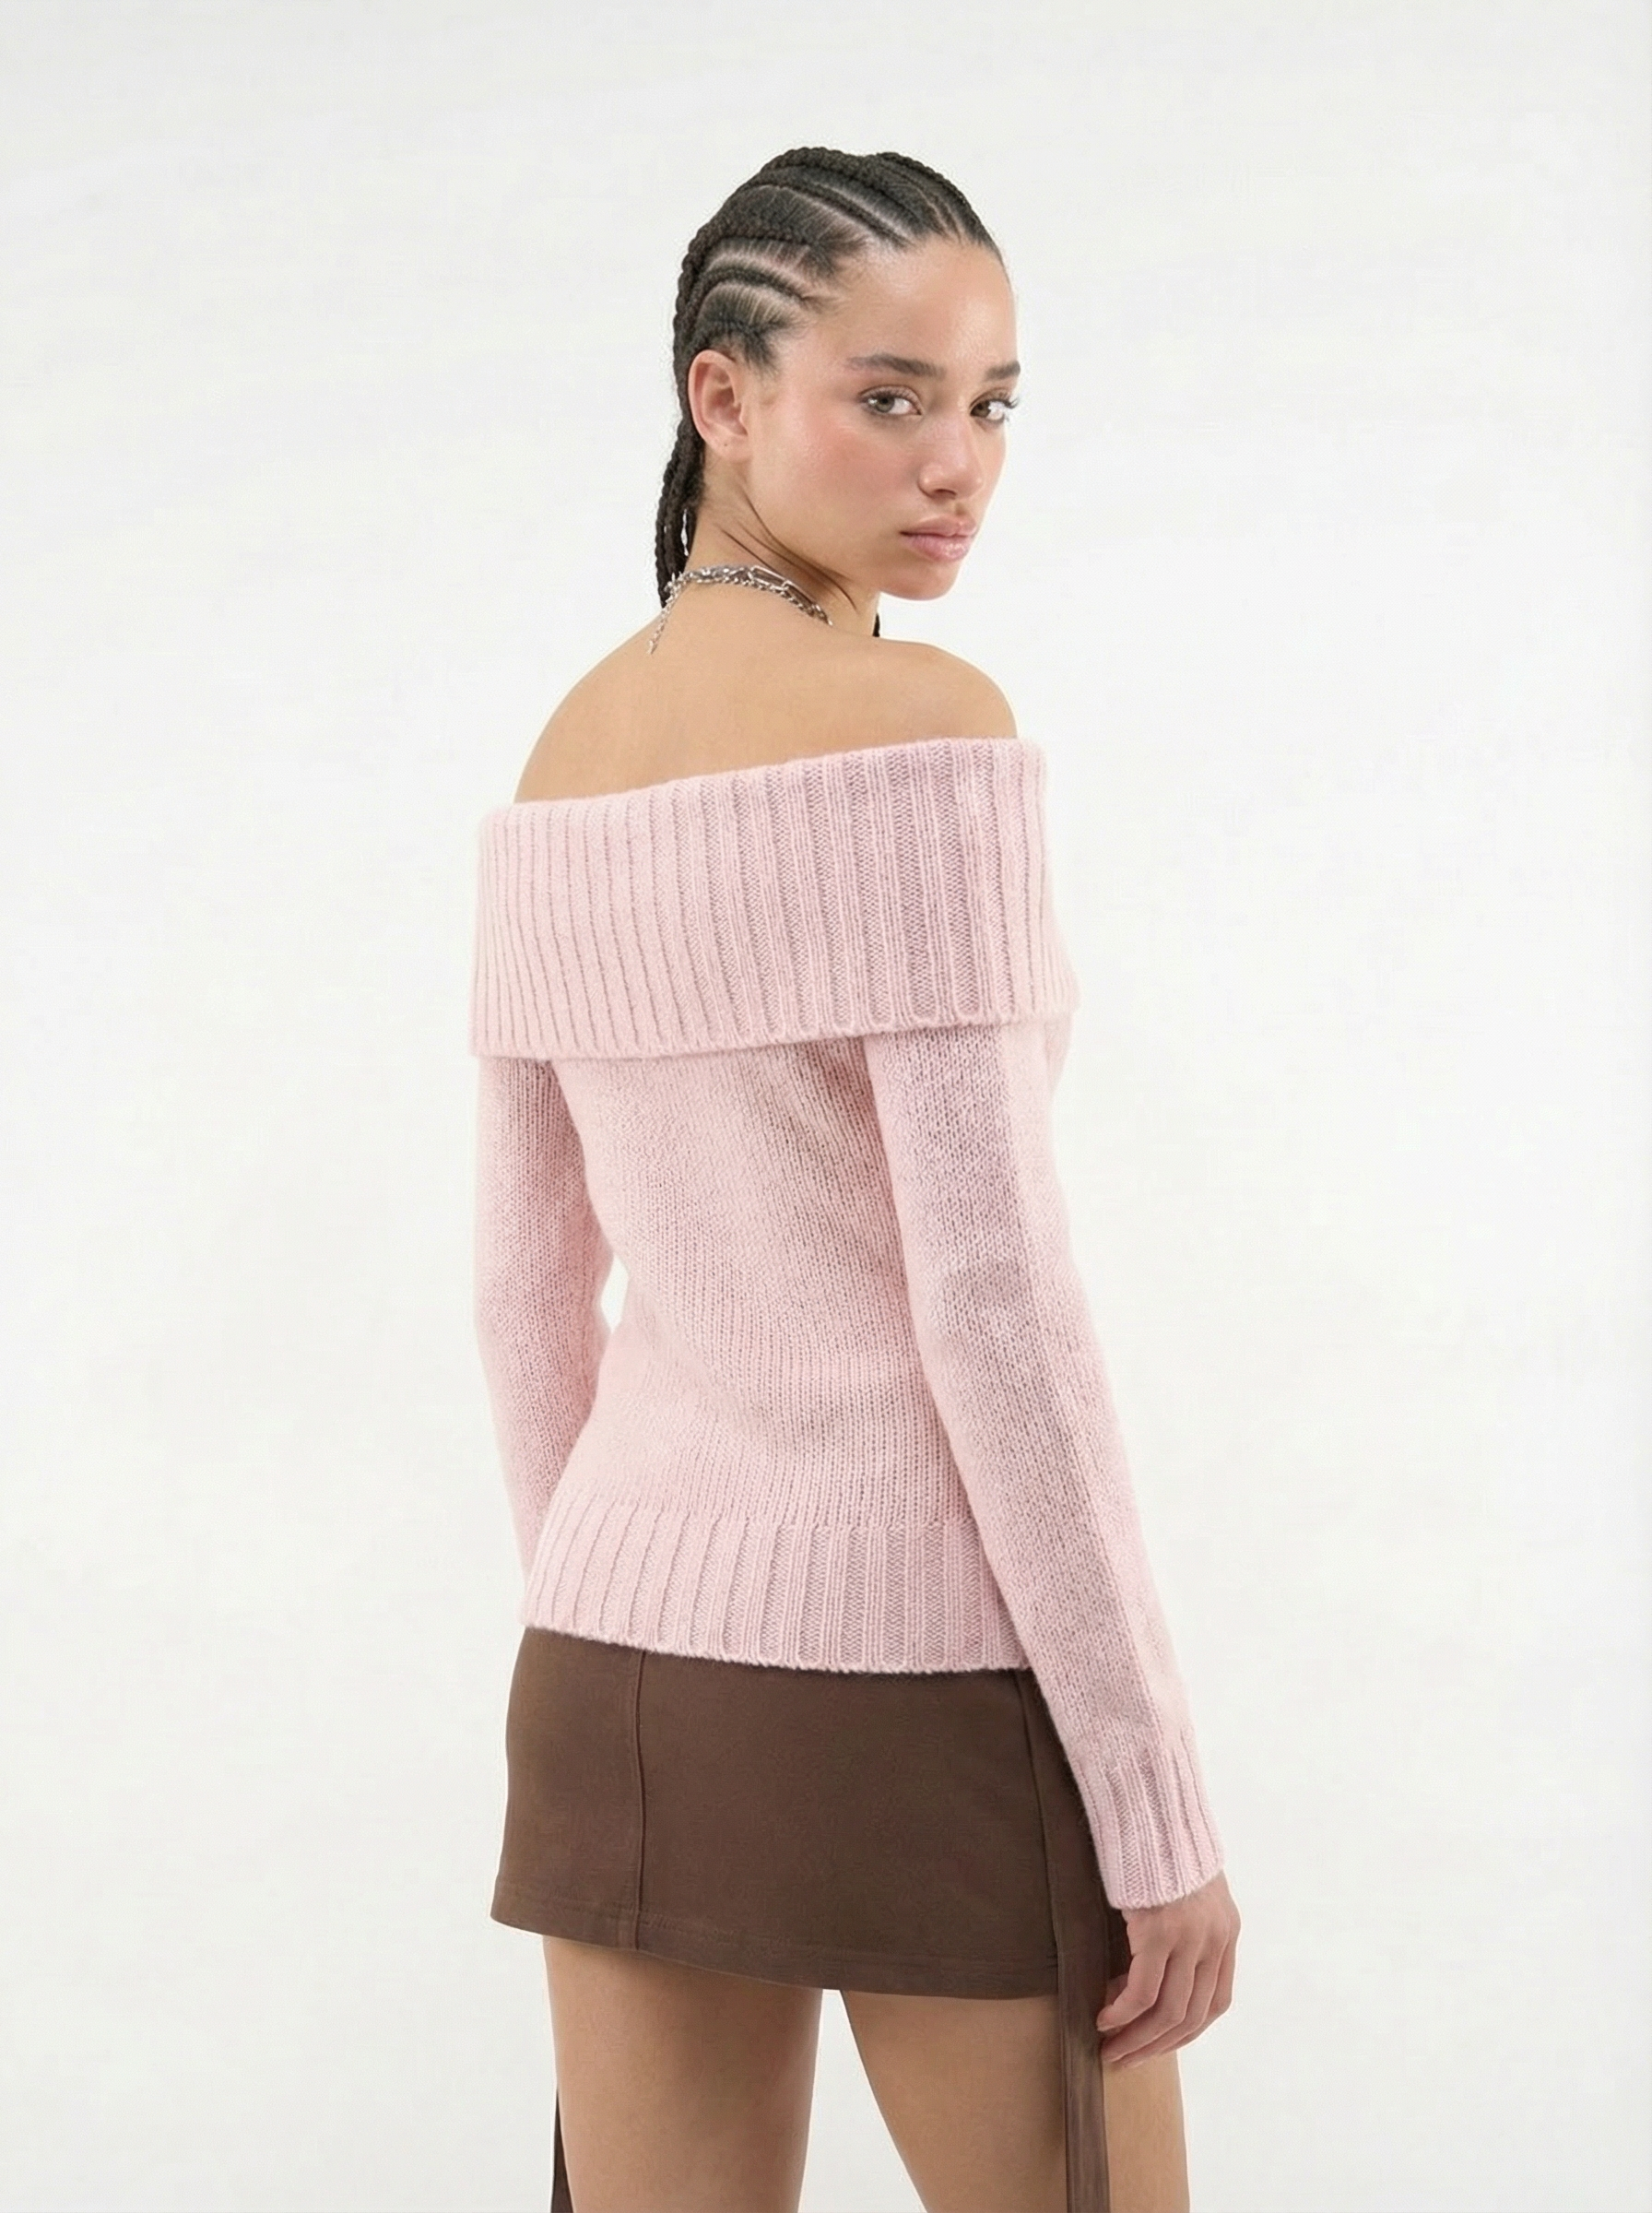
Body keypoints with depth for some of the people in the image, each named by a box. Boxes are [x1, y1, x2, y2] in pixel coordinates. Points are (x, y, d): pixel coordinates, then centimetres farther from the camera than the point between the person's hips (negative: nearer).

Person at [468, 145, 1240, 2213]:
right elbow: (988, 1292, -19)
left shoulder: (561, 758, 9)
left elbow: (524, 1284, 13)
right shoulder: (919, 724, -15)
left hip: (628, 1667, 7)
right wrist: (1156, 1798, -14)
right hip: (927, 1678, -7)